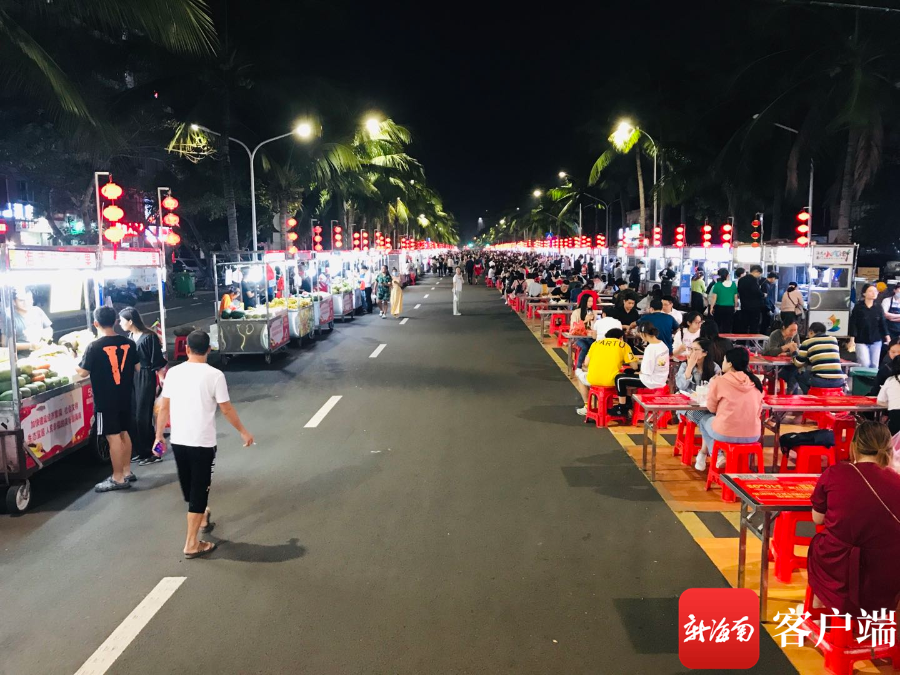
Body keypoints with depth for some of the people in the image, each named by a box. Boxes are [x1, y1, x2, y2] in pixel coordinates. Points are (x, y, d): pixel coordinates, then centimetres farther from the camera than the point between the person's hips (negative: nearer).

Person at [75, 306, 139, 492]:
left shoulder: (95, 346, -15)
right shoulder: (128, 343, 1)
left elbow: (83, 372, -9)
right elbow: (137, 367, 10)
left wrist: (73, 365, 10)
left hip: (105, 399, -6)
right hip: (124, 397, 6)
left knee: (113, 437, -1)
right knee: (123, 433, 17)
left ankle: (118, 479, 5)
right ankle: (127, 472, 26)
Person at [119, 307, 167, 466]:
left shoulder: (149, 337, -15)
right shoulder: (129, 337, 8)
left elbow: (158, 362, -14)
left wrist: (162, 382, -15)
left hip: (146, 378, -7)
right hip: (131, 378, 7)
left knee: (143, 417, -3)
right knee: (131, 416, 9)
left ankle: (152, 453, 9)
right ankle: (138, 451, 22)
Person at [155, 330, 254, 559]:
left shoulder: (173, 372, 0)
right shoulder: (214, 375, -12)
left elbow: (164, 407, 4)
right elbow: (226, 409, -8)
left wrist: (159, 435, 15)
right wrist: (243, 432, 5)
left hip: (178, 440, 5)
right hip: (202, 442, -5)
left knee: (189, 488, 22)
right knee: (199, 490, 4)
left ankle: (201, 519, 45)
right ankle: (192, 544, 6)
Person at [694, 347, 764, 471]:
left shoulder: (720, 381, -8)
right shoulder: (755, 382, 4)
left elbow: (711, 408, 4)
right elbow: (758, 410, 15)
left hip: (726, 434, -4)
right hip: (753, 435, 4)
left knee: (704, 421, 28)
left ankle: (718, 456, 19)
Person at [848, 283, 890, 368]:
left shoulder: (878, 308, 4)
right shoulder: (858, 307, -6)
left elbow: (883, 324, 9)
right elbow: (852, 324, -6)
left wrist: (887, 338, 3)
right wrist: (852, 340, -11)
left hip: (876, 341, 4)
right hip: (861, 341, -4)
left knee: (874, 365, 5)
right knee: (865, 365, -11)